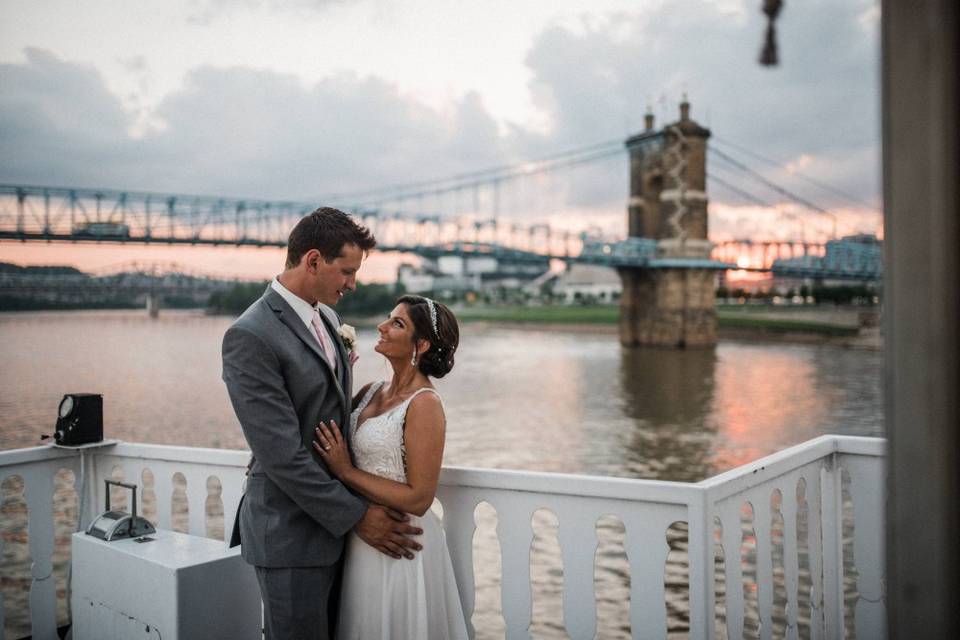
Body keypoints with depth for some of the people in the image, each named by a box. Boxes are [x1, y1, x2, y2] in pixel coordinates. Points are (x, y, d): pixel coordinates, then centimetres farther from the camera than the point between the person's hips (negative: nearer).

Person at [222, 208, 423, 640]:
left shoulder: (326, 318, 8)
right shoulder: (250, 337, -20)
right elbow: (282, 455, -22)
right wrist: (356, 515, -17)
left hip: (333, 522, 8)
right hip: (291, 535, -8)